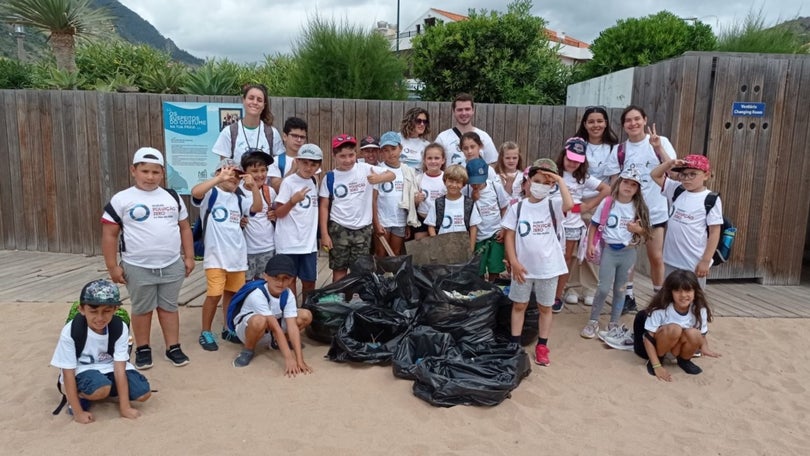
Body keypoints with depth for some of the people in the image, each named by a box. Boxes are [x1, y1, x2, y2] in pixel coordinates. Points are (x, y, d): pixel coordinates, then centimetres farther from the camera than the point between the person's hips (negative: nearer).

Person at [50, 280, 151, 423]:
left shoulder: (120, 329, -18)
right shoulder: (70, 332, -24)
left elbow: (119, 368, -19)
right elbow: (68, 372, -19)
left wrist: (125, 407, -21)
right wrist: (78, 412, -19)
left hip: (109, 368, 4)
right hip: (81, 371, -4)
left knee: (143, 392, -15)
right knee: (101, 388, -36)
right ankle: (80, 395, 1)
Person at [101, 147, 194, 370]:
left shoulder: (173, 198, 7)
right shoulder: (121, 200, -4)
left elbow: (184, 228, 11)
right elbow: (109, 235, -3)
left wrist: (189, 257, 7)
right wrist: (112, 266, -6)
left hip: (172, 266, 2)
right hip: (138, 268, -2)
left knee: (169, 307, 12)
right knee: (142, 309, 11)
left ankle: (173, 347, 22)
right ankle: (143, 349, 26)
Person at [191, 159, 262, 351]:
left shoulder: (239, 197, 12)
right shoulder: (211, 193, -4)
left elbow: (257, 208, -1)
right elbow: (195, 192, -24)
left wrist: (253, 187, -14)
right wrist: (219, 178, -29)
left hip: (237, 255, 5)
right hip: (216, 255, -5)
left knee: (231, 293, 14)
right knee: (214, 295, -5)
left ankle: (228, 328, 28)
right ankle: (205, 333, 11)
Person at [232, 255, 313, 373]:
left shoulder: (288, 296, -18)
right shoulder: (257, 296, -33)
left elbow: (292, 327, -24)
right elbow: (276, 328, -37)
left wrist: (299, 360, -32)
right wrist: (288, 358, -37)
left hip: (269, 332, 6)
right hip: (246, 327, -5)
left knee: (306, 316, -15)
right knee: (260, 320, -41)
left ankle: (276, 343, 9)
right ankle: (248, 350, -9)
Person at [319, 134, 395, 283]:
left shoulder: (365, 169, -5)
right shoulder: (330, 177, -4)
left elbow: (391, 175, -5)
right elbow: (324, 206, -1)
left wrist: (379, 178, -28)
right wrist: (324, 234, -5)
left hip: (363, 228, 1)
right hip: (338, 228, -1)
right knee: (339, 270, 8)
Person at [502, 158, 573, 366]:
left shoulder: (553, 205, -5)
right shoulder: (517, 207, -3)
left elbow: (569, 205, -28)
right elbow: (509, 236, -3)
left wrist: (560, 180, -21)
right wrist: (514, 262, -10)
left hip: (548, 267, 0)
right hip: (523, 267, 1)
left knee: (545, 307, 13)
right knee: (519, 305, 13)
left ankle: (542, 347, 27)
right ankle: (514, 345, 25)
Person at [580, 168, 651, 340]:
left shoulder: (639, 208, 1)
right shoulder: (607, 203, -4)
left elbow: (646, 232, 6)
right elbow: (594, 225, 1)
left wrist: (638, 229, -16)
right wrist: (590, 245, -8)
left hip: (628, 252, 2)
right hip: (609, 250, -2)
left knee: (620, 290, 11)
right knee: (603, 288, -4)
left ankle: (614, 324, 24)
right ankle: (593, 322, 13)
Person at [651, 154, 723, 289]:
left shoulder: (711, 200, -12)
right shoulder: (676, 190, 3)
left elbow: (714, 232, -12)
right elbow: (655, 175, 8)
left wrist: (705, 261, -14)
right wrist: (670, 163, -11)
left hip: (694, 263, -5)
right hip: (671, 259, 5)